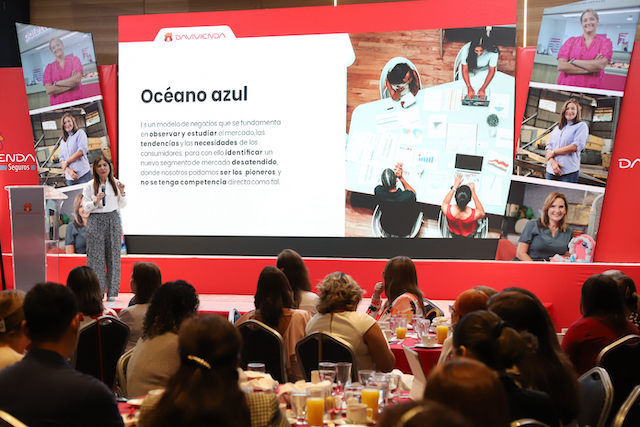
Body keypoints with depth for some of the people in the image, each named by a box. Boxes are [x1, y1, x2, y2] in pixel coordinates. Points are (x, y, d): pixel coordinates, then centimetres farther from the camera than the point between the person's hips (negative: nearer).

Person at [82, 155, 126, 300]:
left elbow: (122, 205, 12)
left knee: (113, 255, 2)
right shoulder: (90, 186, 2)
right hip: (95, 221, -2)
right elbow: (85, 207, 2)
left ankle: (112, 292, 9)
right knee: (96, 256, -4)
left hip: (113, 220, 2)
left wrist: (122, 193, -4)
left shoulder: (116, 183, 8)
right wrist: (96, 201, -16)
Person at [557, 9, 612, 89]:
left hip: (591, 89, -1)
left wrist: (573, 61, -3)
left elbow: (600, 65, -6)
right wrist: (589, 69, -5)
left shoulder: (605, 42, 13)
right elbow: (561, 66, 0)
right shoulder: (571, 41, 15)